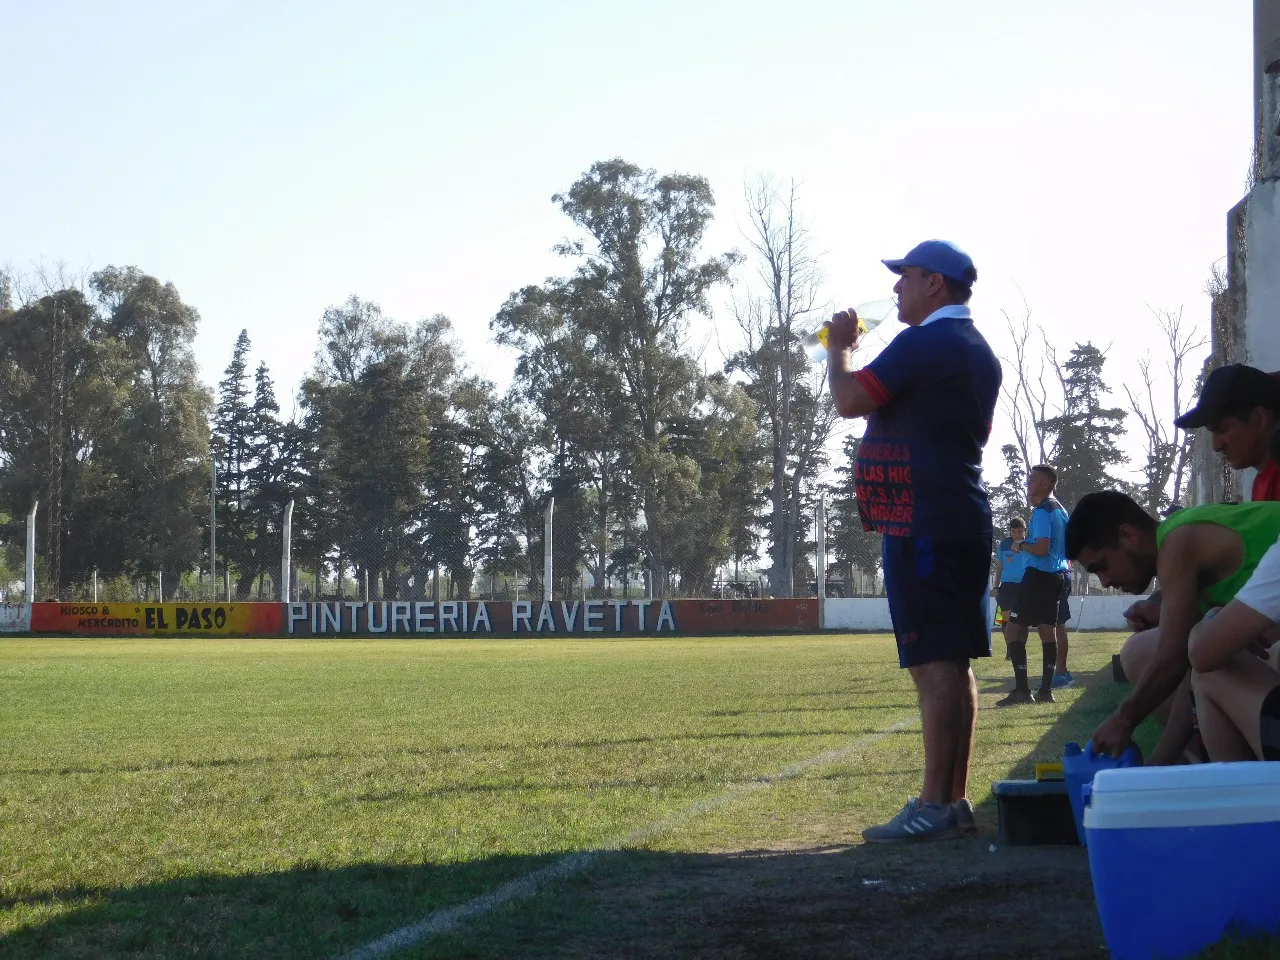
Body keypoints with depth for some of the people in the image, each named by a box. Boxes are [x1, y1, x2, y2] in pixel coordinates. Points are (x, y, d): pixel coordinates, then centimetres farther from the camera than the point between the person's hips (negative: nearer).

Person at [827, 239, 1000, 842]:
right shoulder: (978, 352, 19)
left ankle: (935, 807, -13)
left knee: (934, 662, -11)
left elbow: (849, 400, -16)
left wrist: (838, 348, 1)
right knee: (953, 664, 11)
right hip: (964, 516, 10)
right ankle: (955, 801, 14)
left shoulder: (923, 344, -12)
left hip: (922, 522, -10)